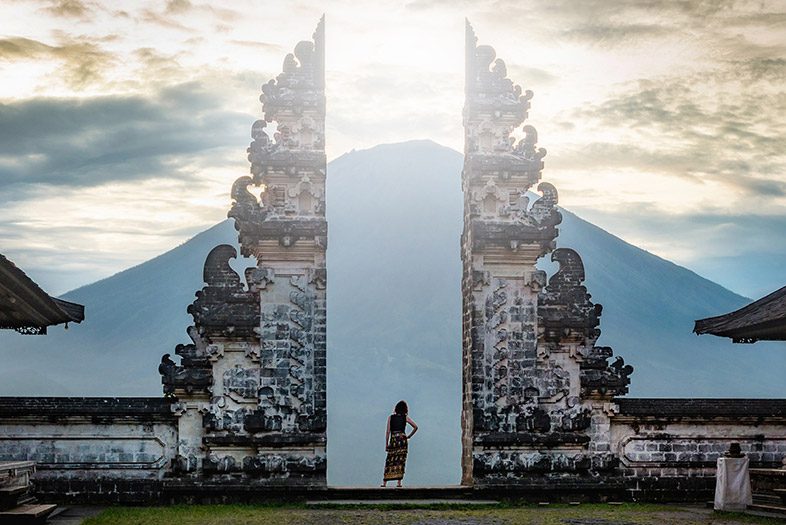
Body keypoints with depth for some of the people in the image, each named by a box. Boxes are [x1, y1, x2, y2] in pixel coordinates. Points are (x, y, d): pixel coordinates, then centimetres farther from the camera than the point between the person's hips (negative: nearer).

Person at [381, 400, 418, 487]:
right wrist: (409, 436, 12)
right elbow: (415, 427, 2)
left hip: (393, 440, 0)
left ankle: (384, 482, 1)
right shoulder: (405, 418, 6)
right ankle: (399, 482, -4)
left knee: (390, 460, 4)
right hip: (402, 440, 0)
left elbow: (388, 431, 3)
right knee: (401, 460, 1)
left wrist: (386, 444, 6)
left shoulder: (390, 417, 6)